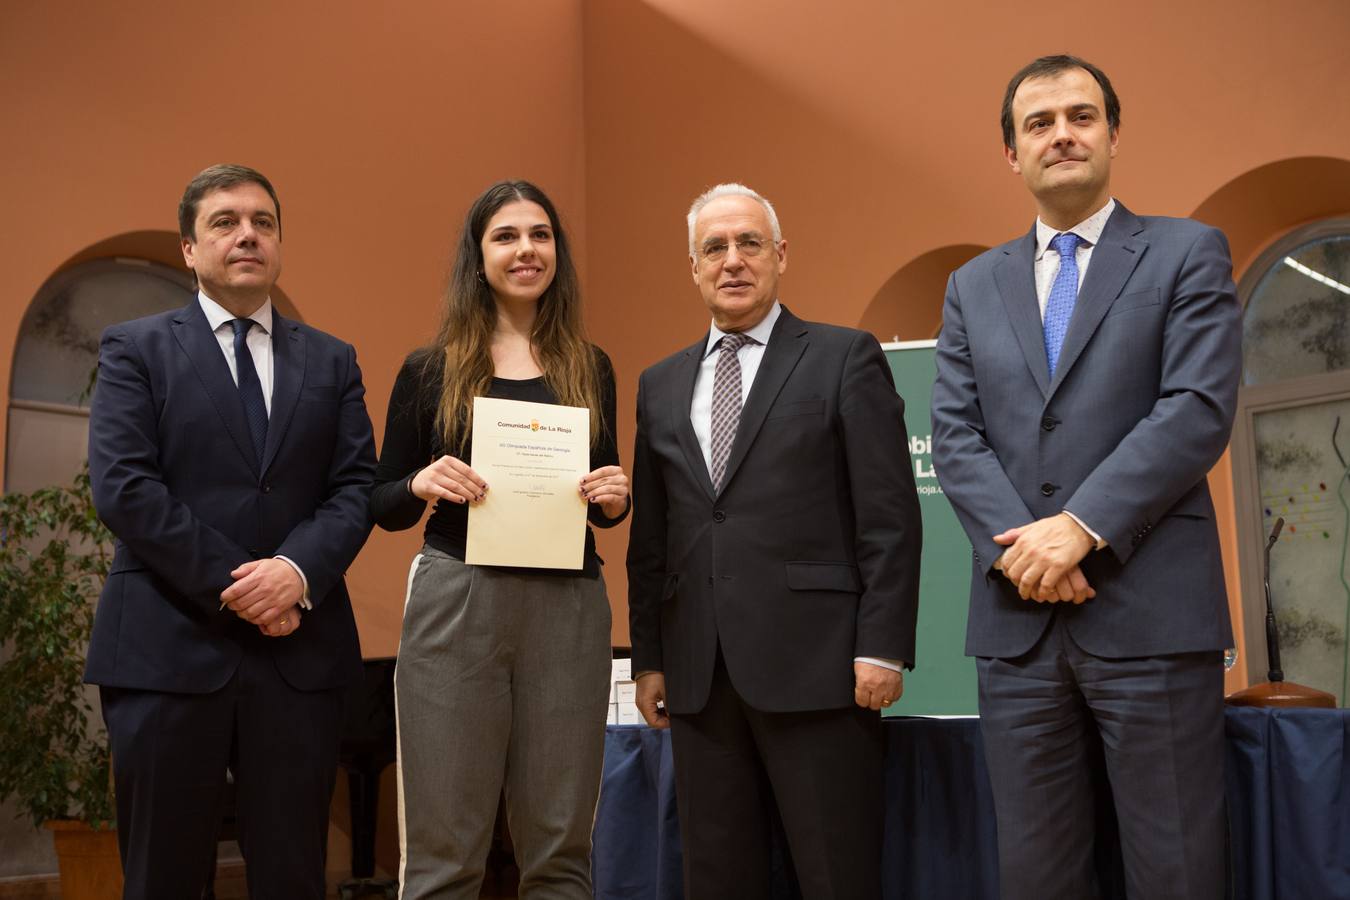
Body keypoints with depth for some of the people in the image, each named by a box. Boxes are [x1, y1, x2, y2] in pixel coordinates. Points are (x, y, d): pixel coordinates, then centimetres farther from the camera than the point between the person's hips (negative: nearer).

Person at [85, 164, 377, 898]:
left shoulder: (331, 361, 14)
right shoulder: (135, 349, 5)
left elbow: (356, 486, 5)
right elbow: (122, 486, -7)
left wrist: (298, 570, -15)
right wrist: (233, 586, -13)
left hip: (300, 650, 2)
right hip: (169, 645, -2)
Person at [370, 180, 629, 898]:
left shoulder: (590, 369, 11)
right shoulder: (430, 369, 6)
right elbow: (382, 505, 9)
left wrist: (614, 499, -5)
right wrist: (422, 484, -12)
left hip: (568, 609, 2)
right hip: (456, 604, -2)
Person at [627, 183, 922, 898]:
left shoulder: (845, 358, 2)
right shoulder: (659, 385, 15)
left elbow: (890, 517, -4)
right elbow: (649, 538, 16)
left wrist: (883, 649, -11)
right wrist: (648, 658, 12)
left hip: (814, 662, -4)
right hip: (699, 676, 5)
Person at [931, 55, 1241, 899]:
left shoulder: (1189, 253, 6)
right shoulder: (974, 285, 16)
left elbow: (1200, 410, -7)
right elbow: (955, 435, 7)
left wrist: (1081, 527, -16)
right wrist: (1019, 544, -10)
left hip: (1151, 610, -3)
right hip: (1017, 617, 4)